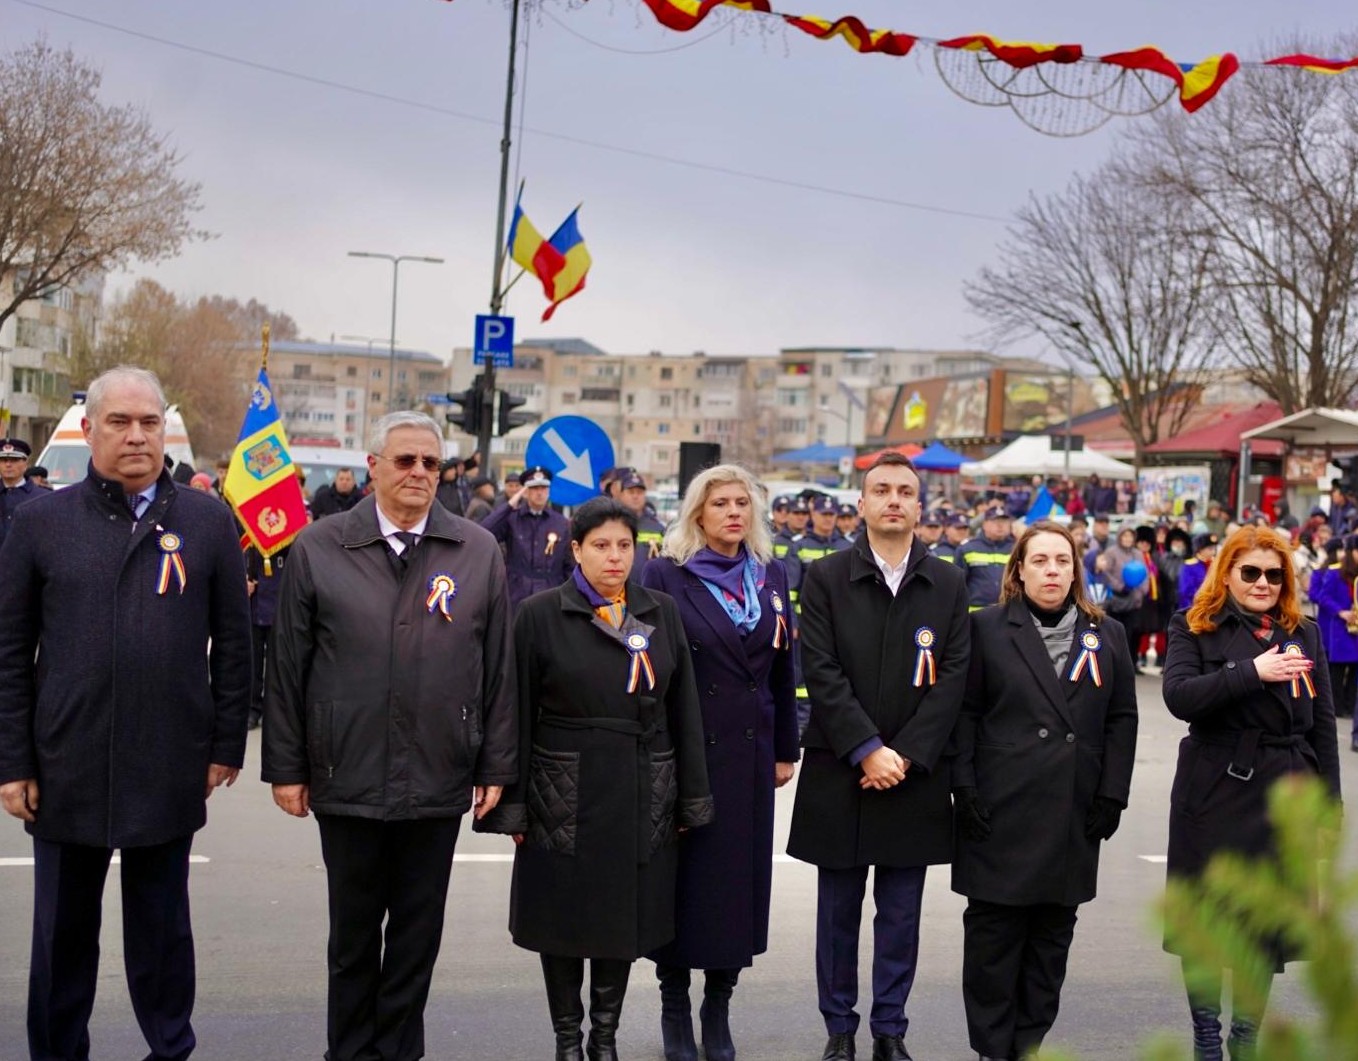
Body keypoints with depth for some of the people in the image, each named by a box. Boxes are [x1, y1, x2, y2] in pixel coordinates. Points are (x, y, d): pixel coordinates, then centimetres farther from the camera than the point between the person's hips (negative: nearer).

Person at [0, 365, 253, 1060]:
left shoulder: (208, 523, 2)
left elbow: (233, 643, 4)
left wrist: (226, 745, 1)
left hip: (169, 770, 0)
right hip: (65, 768, 0)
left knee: (162, 926, 13)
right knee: (63, 930, 12)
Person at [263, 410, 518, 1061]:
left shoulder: (478, 552, 2)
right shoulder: (317, 549, -1)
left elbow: (499, 668, 3)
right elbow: (287, 666, 0)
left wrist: (498, 766, 2)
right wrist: (286, 766, -1)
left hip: (439, 781, 1)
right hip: (346, 779, -1)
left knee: (418, 931, 12)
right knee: (353, 929, 12)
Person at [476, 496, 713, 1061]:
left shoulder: (662, 612, 5)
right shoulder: (539, 614, -4)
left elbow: (684, 712, 6)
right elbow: (518, 716, -4)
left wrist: (690, 801, 4)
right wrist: (513, 806, -5)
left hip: (641, 797, 3)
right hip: (565, 796, -2)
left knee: (625, 918, 11)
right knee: (565, 919, 7)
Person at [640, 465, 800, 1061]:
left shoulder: (771, 576, 9)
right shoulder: (667, 575, -3)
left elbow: (782, 668, 11)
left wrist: (786, 750, 9)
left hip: (750, 753, 4)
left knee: (740, 875, 6)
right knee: (683, 877, 4)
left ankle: (718, 1010, 19)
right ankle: (675, 1009, 18)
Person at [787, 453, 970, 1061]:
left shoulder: (948, 584, 5)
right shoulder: (826, 578, 0)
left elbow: (953, 677, -2)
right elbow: (822, 673, -7)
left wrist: (906, 756, -11)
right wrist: (867, 751, -15)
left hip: (915, 776, 1)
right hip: (839, 774, -1)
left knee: (901, 915, 8)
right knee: (838, 911, 8)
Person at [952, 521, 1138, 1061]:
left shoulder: (1106, 636, 10)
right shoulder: (986, 628, 2)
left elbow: (1122, 718, 10)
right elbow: (965, 712, 0)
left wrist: (1112, 794, 2)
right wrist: (965, 788, -8)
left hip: (1074, 814, 3)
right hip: (1001, 811, -3)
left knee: (1053, 934, 9)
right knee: (993, 931, 1)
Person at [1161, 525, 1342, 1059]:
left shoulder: (1304, 633, 9)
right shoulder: (1194, 629, 0)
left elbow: (1323, 724, 9)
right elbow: (1179, 696, -16)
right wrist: (1253, 672, -25)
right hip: (1215, 791, -2)